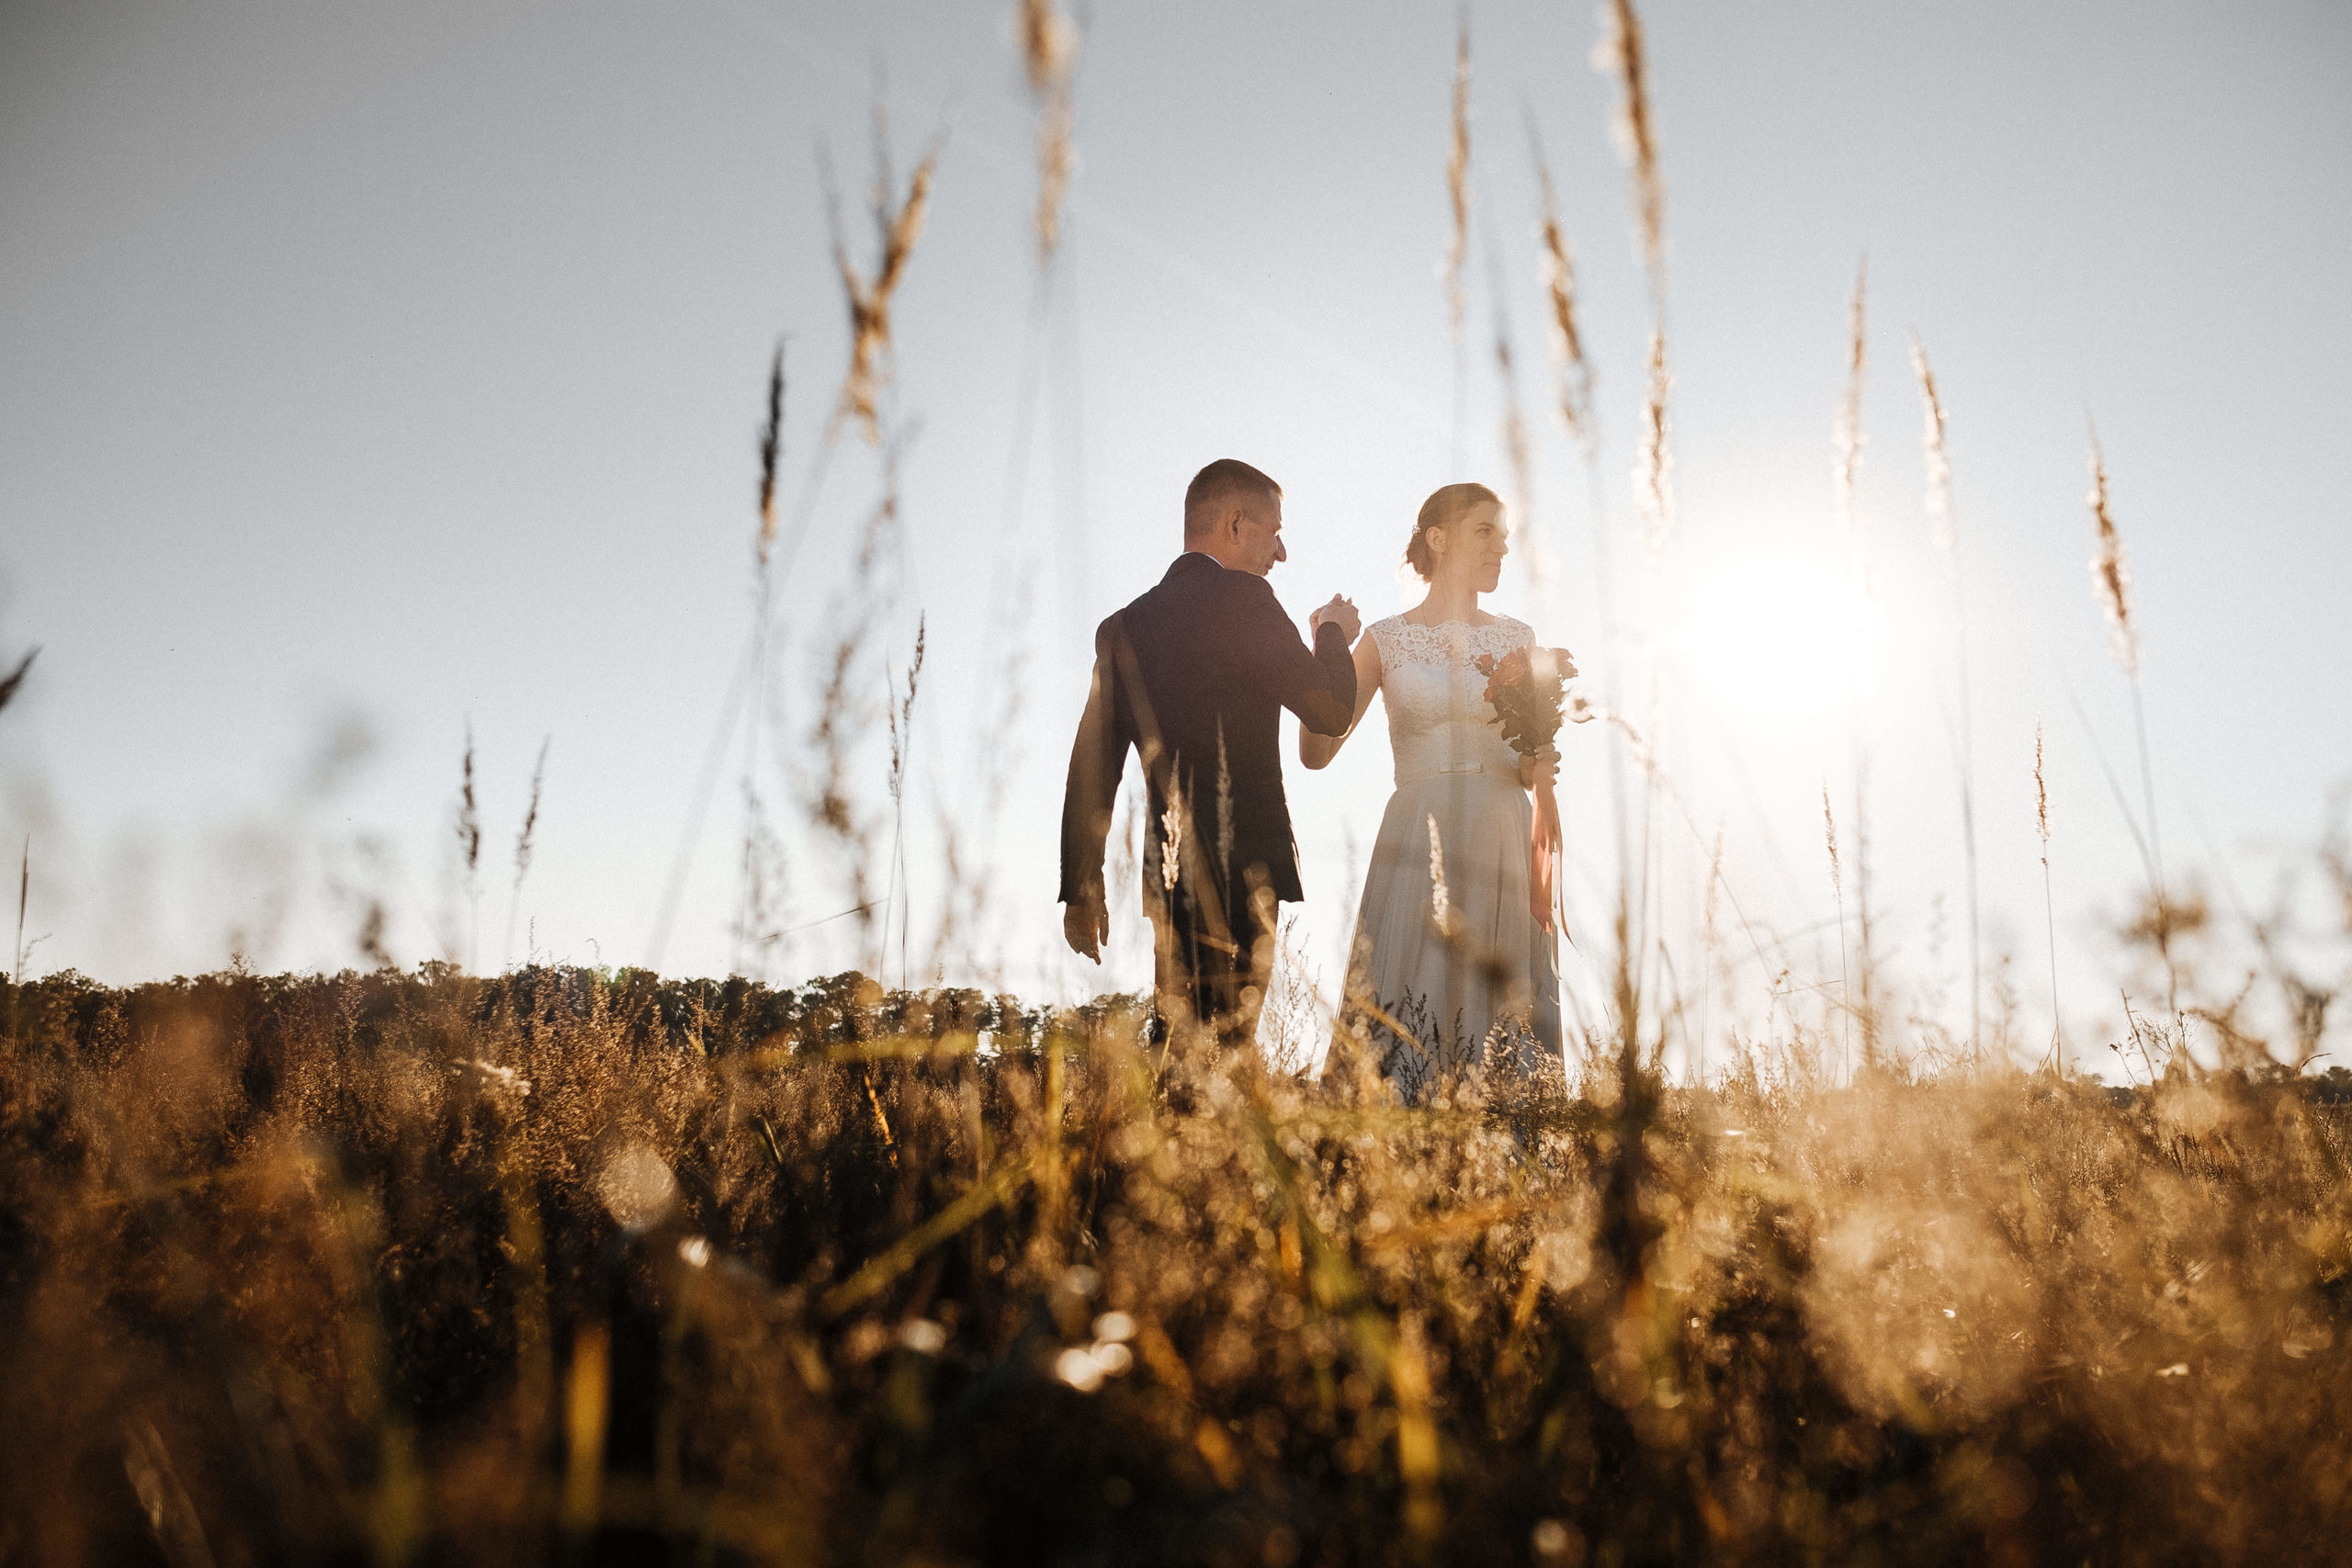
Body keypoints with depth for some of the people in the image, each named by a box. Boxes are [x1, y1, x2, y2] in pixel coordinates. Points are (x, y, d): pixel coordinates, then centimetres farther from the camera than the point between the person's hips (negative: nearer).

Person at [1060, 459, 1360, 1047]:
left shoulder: (1123, 626, 13)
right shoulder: (1241, 597, -8)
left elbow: (1092, 763, 13)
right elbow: (1330, 711, -9)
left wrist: (1081, 887, 17)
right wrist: (1332, 635, 12)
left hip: (1167, 872, 7)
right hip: (1240, 863, -7)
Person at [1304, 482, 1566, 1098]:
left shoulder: (1518, 639, 13)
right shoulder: (1386, 640, 5)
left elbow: (1535, 765, 17)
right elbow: (1316, 752, 0)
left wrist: (1536, 766, -6)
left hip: (1503, 845, 2)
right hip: (1420, 841, -2)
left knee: (1501, 1009, -2)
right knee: (1402, 1018, -9)